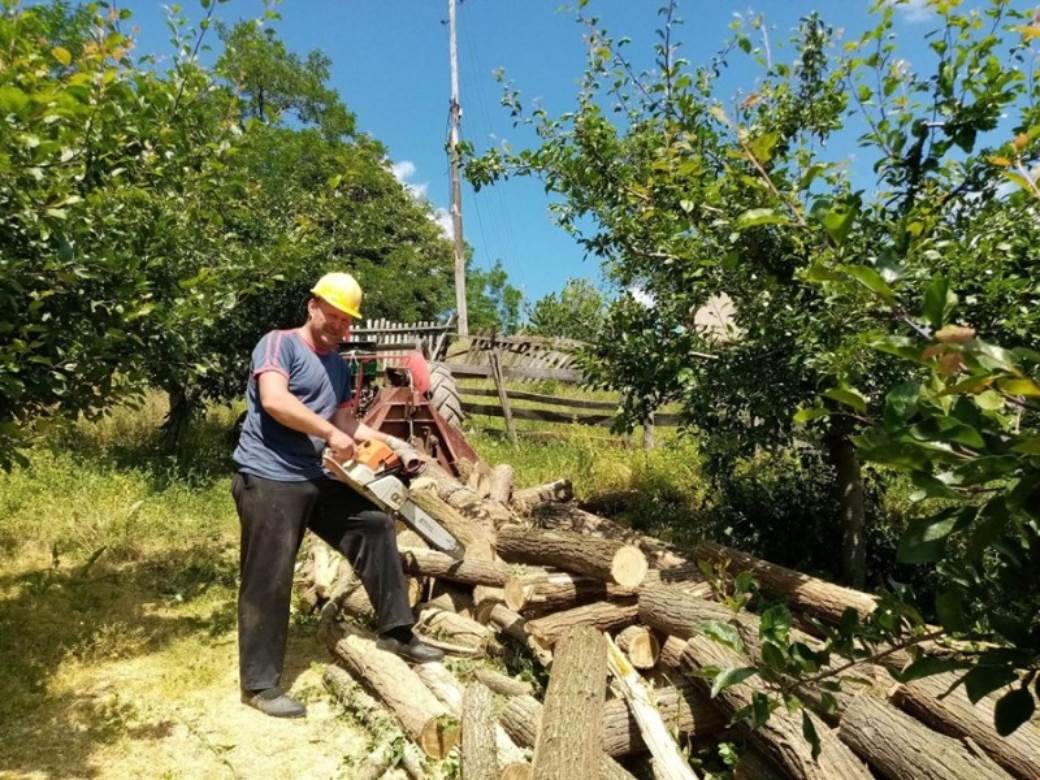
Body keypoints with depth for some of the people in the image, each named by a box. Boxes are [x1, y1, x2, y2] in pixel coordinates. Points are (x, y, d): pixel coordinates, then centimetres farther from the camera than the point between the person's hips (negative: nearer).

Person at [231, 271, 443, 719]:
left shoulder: (338, 366, 16)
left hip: (313, 479, 8)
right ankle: (259, 684, 16)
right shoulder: (279, 344, -9)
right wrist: (331, 435, -21)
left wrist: (390, 442, 8)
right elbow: (274, 400, -26)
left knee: (374, 526, 8)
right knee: (269, 582, -1)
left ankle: (395, 631, 19)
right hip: (268, 479, -8)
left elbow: (345, 421, 19)